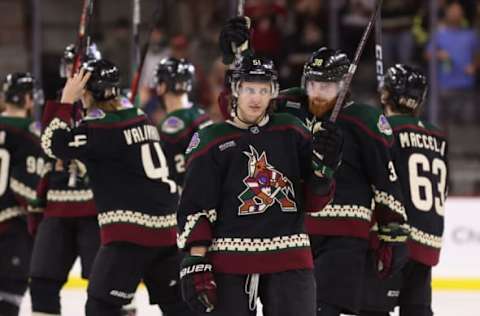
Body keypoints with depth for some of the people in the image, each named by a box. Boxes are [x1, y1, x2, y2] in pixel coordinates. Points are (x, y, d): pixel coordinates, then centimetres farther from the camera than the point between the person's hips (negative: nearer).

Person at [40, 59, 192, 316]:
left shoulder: (101, 126, -12)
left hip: (131, 230, -8)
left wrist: (66, 101, -7)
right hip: (166, 227, 8)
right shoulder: (138, 116, 14)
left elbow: (54, 145, -13)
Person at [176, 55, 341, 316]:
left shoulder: (291, 133, 9)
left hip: (289, 261, 2)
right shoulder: (211, 140, 2)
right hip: (230, 262, -2)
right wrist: (196, 262, -10)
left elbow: (313, 203, 12)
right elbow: (195, 207, -1)